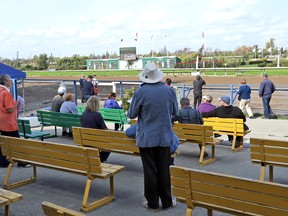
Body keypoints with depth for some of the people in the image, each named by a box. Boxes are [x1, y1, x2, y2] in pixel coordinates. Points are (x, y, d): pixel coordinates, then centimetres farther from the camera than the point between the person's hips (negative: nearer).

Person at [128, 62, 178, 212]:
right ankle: (167, 202, 21)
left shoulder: (140, 92, -13)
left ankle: (153, 203, 16)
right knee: (164, 170, 12)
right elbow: (174, 111, 8)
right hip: (165, 136, 3)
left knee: (150, 171, 7)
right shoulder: (169, 90, -4)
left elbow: (131, 115, -5)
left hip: (146, 138, -2)